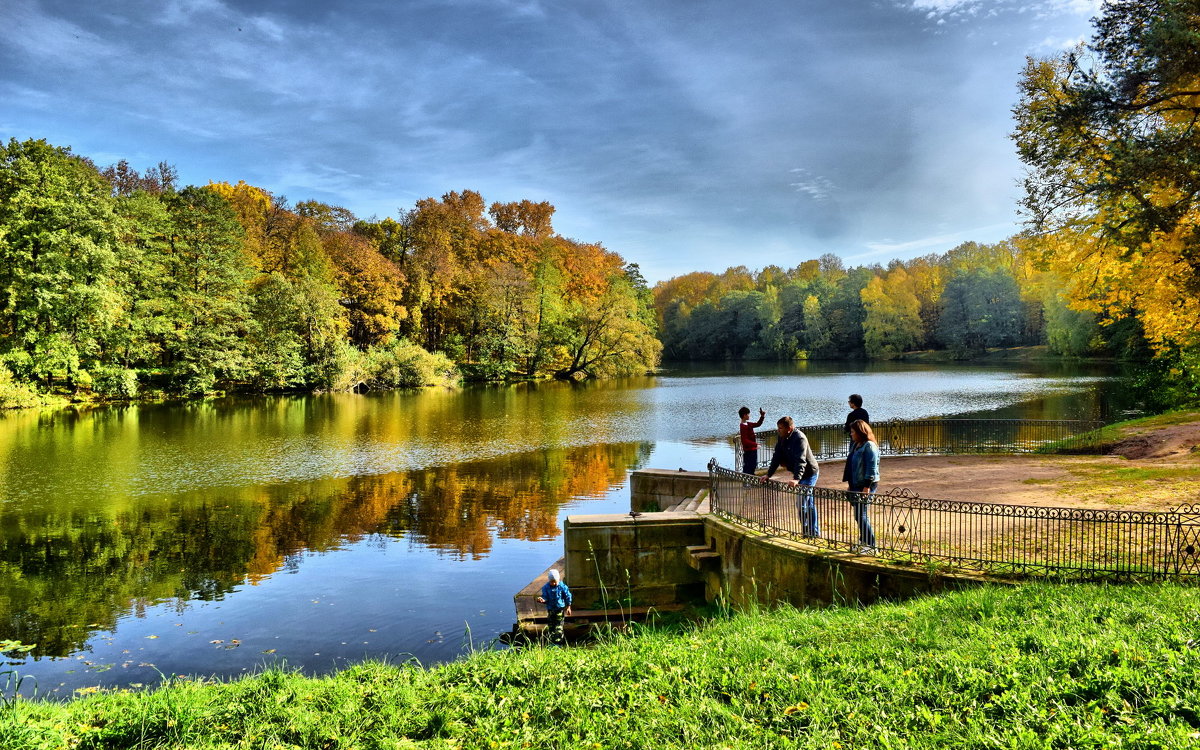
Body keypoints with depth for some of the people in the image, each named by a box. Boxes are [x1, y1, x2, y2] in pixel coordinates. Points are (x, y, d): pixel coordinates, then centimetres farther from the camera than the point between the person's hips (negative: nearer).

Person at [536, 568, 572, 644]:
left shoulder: (562, 586, -13)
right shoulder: (546, 587, -9)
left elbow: (568, 597, -3)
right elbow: (545, 598, -8)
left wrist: (568, 607, 1)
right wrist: (542, 600, -32)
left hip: (560, 609, -2)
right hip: (550, 609, 2)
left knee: (558, 627, -3)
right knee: (551, 626, 12)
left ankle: (558, 642, 4)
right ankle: (552, 642, 26)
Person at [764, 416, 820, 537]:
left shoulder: (799, 438, -25)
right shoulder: (782, 438, 2)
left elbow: (801, 460, -35)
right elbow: (777, 457, 5)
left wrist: (796, 479, -45)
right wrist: (768, 475, 0)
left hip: (809, 473, -9)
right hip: (800, 474, 9)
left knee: (801, 503, -11)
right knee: (808, 503, 16)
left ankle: (813, 532, -2)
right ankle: (813, 532, 26)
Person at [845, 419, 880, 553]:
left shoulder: (869, 446, -14)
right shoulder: (855, 445, 16)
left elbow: (871, 467, -18)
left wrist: (867, 486, -21)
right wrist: (850, 484, 20)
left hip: (866, 485, -9)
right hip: (855, 485, 9)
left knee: (861, 515, -10)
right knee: (858, 515, 13)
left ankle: (871, 546, -6)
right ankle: (863, 542, 23)